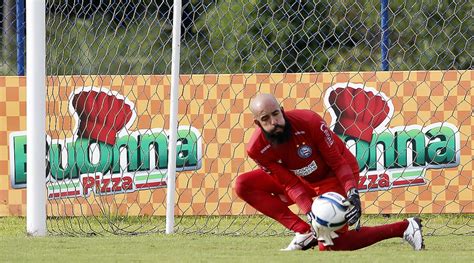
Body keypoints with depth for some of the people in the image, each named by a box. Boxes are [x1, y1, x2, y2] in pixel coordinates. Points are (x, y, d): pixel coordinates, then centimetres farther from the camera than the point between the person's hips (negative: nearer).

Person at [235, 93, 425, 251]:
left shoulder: (309, 122, -30)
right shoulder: (257, 149, -20)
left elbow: (338, 162, -21)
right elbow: (290, 184, -17)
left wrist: (352, 193, -36)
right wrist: (309, 212, -33)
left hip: (333, 177, -5)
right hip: (303, 180, 5)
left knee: (329, 245, -18)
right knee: (244, 185, -9)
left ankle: (404, 228, -5)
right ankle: (304, 233, -12)